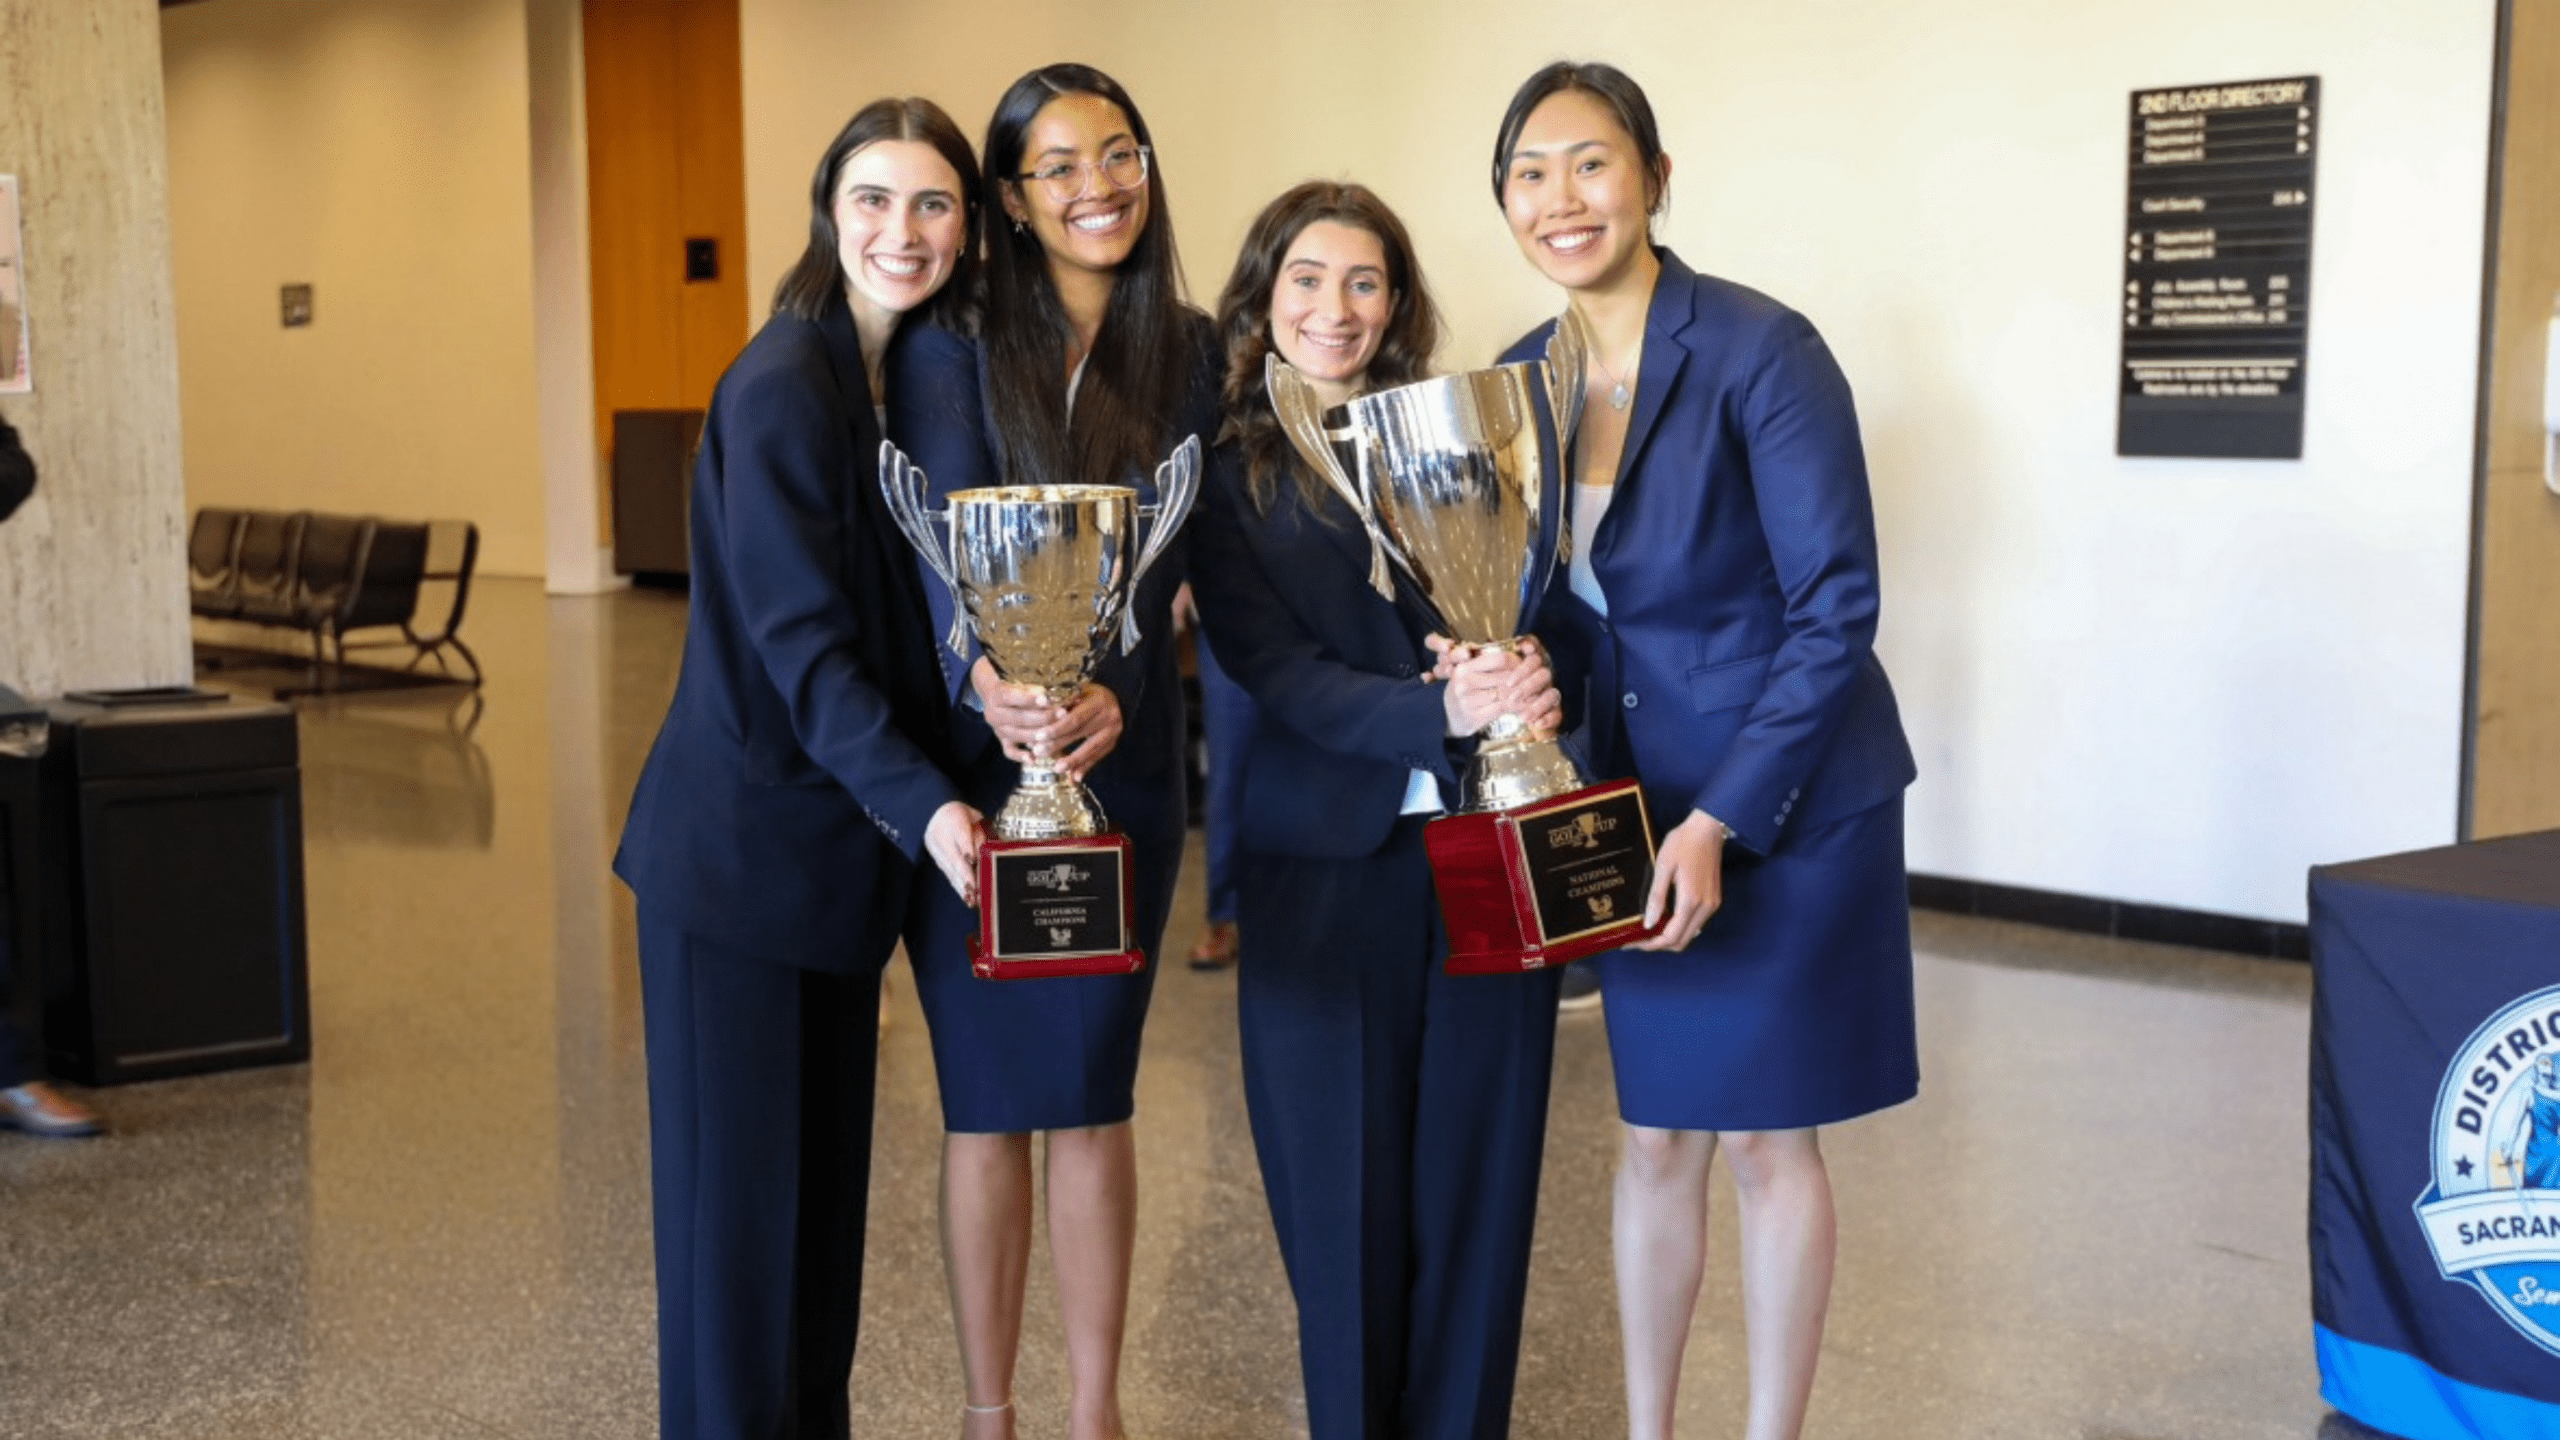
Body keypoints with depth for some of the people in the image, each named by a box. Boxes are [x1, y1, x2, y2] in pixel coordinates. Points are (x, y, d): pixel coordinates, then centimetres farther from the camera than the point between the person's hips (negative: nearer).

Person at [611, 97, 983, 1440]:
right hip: (740, 846, -8)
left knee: (830, 1168, 15)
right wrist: (921, 804, -33)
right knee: (734, 1187, 1)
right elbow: (797, 636, -22)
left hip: (845, 843, 8)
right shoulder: (782, 387, -16)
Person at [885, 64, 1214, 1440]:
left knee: (1094, 1094, 7)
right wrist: (989, 680, -37)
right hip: (964, 752, -1)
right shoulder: (951, 343, -4)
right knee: (988, 1098, 6)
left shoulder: (1185, 353, 3)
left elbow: (1162, 553, -8)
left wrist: (1108, 695, -26)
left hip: (1119, 757, 2)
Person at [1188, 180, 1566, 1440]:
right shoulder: (1223, 481, 0)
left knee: (1478, 1171, 8)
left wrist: (1530, 677, -22)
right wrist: (1443, 712, -26)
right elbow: (1281, 674, -10)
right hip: (1326, 864, -1)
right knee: (1346, 1185, 7)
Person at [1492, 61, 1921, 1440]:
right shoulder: (1525, 378, 2)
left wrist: (1719, 823, -19)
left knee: (1763, 1137, 5)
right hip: (1637, 800, 5)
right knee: (1653, 1134, 13)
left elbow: (1835, 606, -17)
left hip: (1790, 803, -5)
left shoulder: (1760, 349, -17)